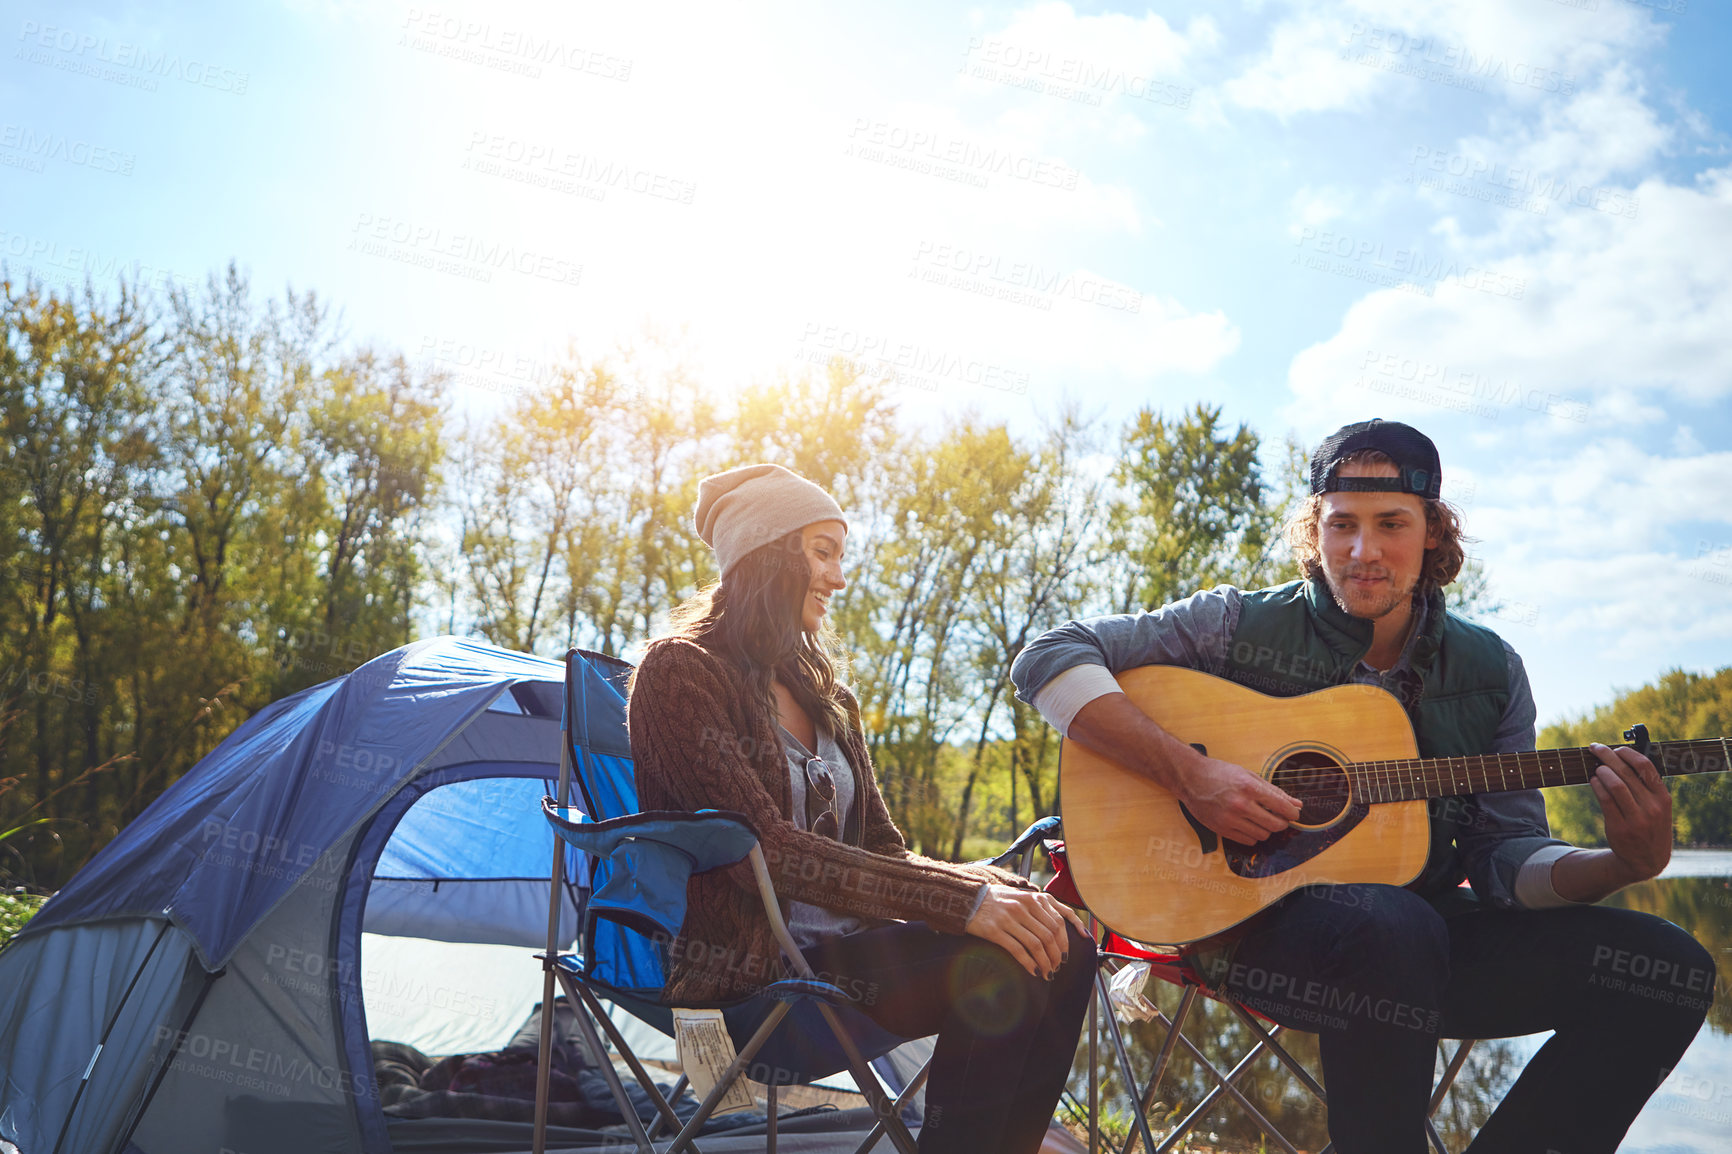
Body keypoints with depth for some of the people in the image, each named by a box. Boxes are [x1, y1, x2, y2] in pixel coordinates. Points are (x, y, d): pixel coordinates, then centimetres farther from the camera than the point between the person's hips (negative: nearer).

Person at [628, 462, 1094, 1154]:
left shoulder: (823, 694, 19)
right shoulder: (681, 671, -7)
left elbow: (882, 847, 14)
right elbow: (765, 847, -18)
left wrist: (994, 889, -8)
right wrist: (961, 903, -24)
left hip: (837, 945, 8)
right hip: (742, 973, -8)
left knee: (1061, 943, -14)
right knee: (999, 963, -27)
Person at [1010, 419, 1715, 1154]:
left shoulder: (1490, 671, 6)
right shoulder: (1242, 626, -7)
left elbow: (1503, 857, 5)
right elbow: (1048, 659, -14)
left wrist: (1625, 865, -16)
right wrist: (1188, 772, -25)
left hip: (1417, 927, 5)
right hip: (1247, 918, -5)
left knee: (1669, 968, -9)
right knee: (1392, 925, -38)